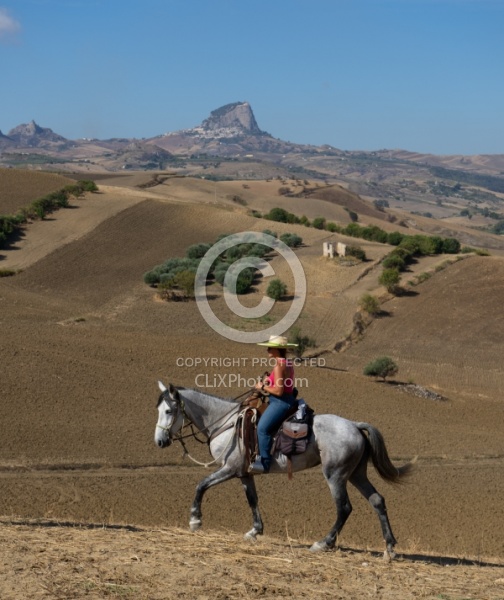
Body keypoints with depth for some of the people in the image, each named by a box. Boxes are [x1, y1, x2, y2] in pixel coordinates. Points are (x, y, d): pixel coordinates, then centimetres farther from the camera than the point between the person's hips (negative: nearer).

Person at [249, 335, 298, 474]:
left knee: (263, 427, -21)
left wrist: (263, 387, -9)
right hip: (287, 399, 11)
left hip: (281, 402, -11)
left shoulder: (279, 365, -17)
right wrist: (269, 382, 14)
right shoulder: (287, 363, 14)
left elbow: (279, 390, -22)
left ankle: (264, 462, -24)